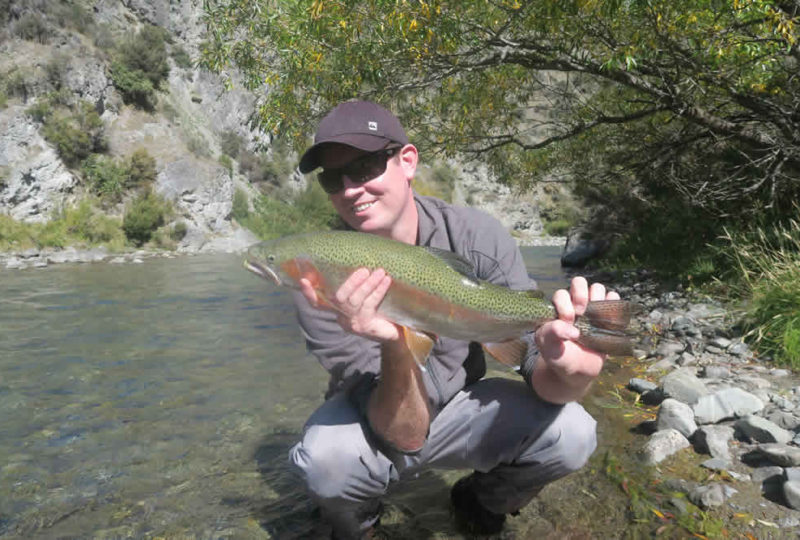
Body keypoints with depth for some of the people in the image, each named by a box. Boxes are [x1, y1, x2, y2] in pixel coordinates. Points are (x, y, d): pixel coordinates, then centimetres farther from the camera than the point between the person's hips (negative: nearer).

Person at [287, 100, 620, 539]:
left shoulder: (477, 237, -19)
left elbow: (540, 375, -19)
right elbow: (403, 435, -26)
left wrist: (571, 369, -42)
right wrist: (394, 344, -45)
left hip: (458, 407, 2)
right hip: (377, 426, -1)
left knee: (570, 433, -24)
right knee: (325, 459, -34)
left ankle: (480, 502, 11)